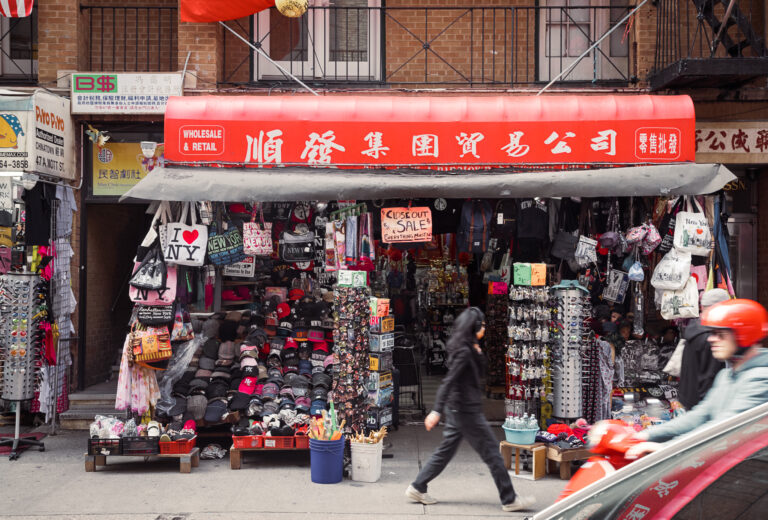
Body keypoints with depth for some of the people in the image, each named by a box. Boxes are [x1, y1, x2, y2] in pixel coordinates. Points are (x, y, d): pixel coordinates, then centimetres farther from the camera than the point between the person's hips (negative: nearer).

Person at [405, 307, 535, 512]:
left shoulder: (469, 349, 10)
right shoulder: (464, 352, -20)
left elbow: (479, 370, 23)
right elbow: (448, 381, -25)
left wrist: (477, 351, 11)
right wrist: (437, 411, -27)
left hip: (457, 409, 10)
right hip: (466, 410, -10)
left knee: (446, 450, 15)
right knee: (491, 451, -1)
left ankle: (417, 488, 19)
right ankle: (509, 499, 6)